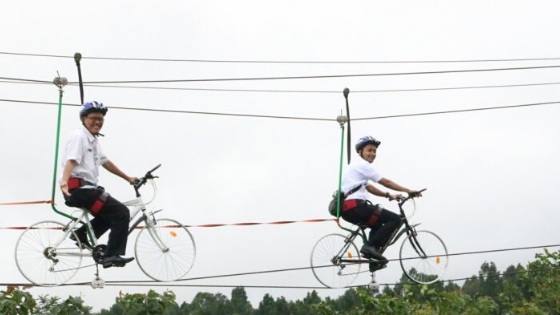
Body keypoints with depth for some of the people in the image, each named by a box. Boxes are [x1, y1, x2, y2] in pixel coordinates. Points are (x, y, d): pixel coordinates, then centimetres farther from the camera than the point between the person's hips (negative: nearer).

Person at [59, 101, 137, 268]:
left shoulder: (93, 140, 19)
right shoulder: (78, 136, -10)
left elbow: (105, 162, 28)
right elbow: (71, 161, -26)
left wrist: (128, 178, 31)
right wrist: (64, 182, -42)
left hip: (86, 189, 10)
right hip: (78, 188, -10)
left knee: (112, 212, 22)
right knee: (121, 212, -12)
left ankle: (82, 235, 15)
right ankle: (112, 256, -12)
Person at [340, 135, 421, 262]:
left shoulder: (357, 166, 27)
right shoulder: (362, 165, -4)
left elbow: (369, 187, 26)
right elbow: (385, 182, -5)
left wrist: (388, 195, 15)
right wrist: (408, 191, -1)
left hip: (347, 209, 10)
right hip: (355, 206, -10)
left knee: (378, 224, 30)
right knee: (395, 219, -9)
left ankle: (371, 252, 15)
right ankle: (371, 246, -15)